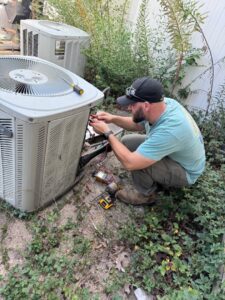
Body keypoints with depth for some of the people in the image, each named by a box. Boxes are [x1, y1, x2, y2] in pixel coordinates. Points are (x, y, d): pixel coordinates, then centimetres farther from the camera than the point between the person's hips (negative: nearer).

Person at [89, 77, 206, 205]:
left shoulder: (169, 130, -41)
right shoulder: (164, 103, -17)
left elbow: (129, 162, -38)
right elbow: (137, 124, 4)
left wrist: (107, 132, -27)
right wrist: (114, 118, -12)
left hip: (185, 171, -7)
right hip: (172, 154, 8)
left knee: (136, 159, -30)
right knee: (127, 142, 0)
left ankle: (146, 193, 1)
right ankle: (160, 179, 14)